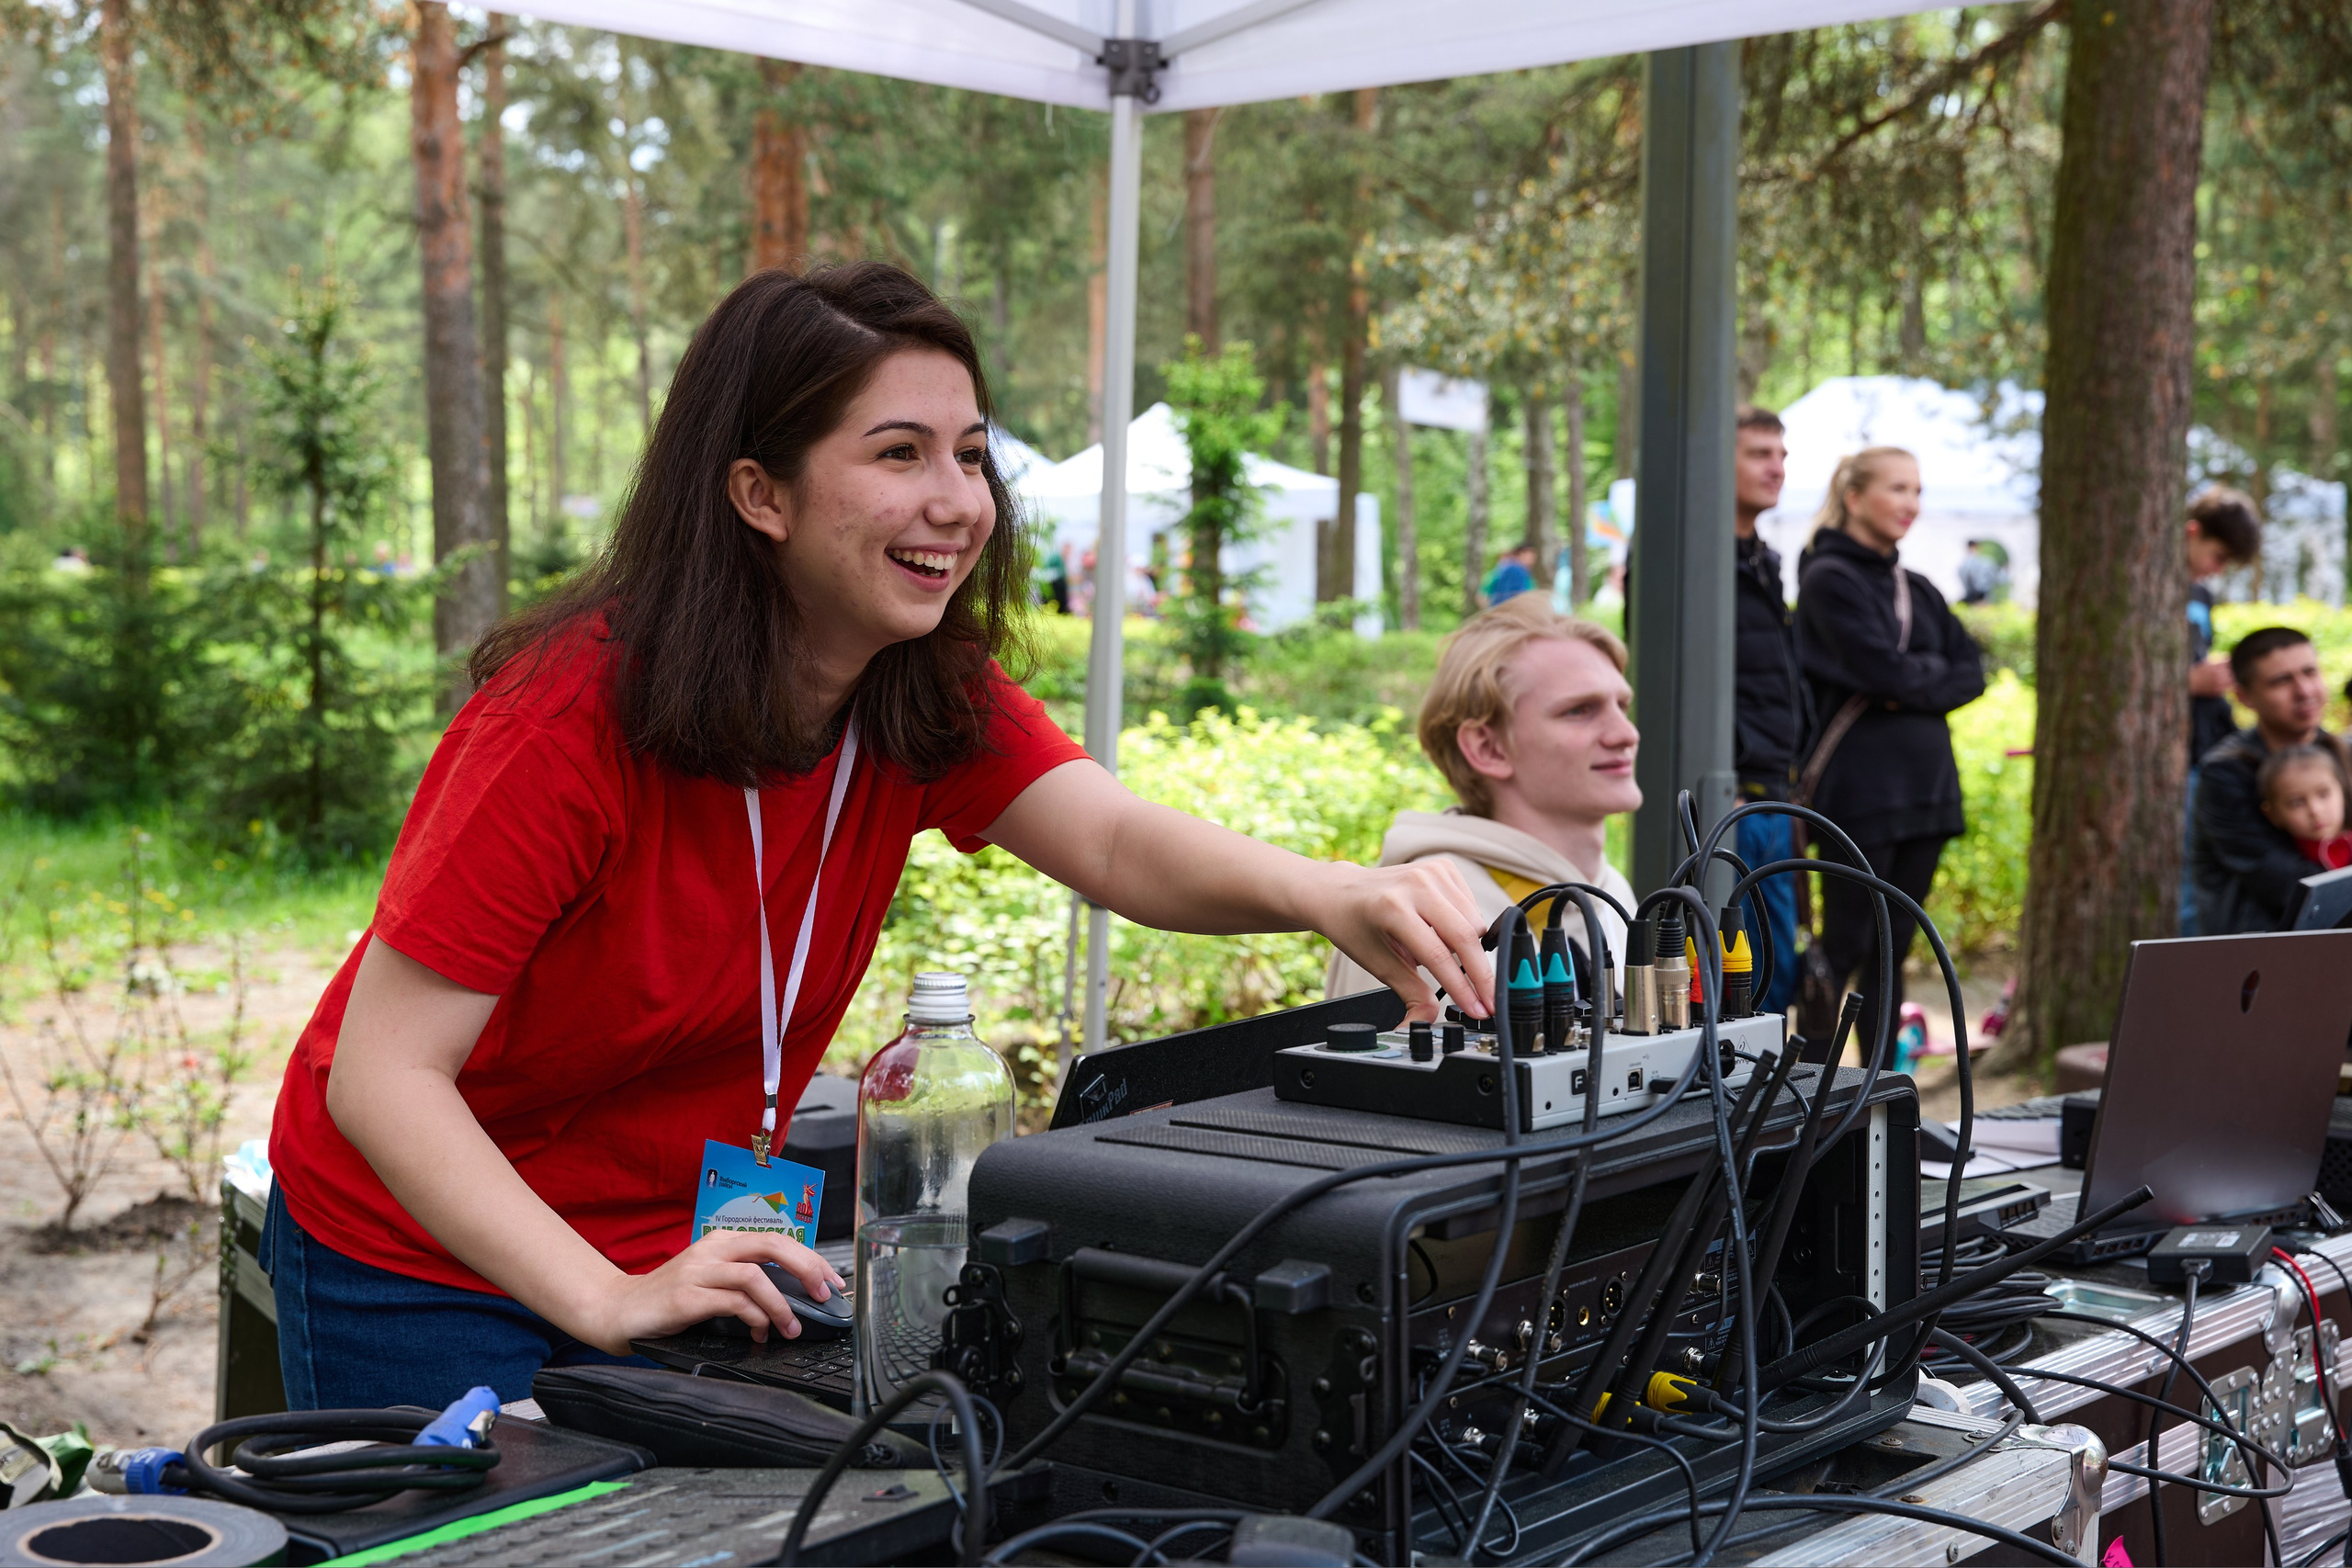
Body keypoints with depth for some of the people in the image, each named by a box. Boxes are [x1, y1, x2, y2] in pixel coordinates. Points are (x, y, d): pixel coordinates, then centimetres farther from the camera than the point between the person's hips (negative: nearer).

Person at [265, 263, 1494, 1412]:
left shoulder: (933, 700, -10)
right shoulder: (573, 719, -29)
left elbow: (1114, 842, -26)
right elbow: (381, 1075, -29)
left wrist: (1325, 898, -47)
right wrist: (606, 1301, -40)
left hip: (682, 1245, 5)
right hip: (428, 1265, -5)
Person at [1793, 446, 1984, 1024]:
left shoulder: (1917, 588, 16)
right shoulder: (1830, 579, -8)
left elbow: (1972, 671, 8)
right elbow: (1887, 671, -17)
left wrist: (1914, 687, -9)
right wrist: (1936, 672, 2)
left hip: (1926, 783, 7)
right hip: (1860, 788, -7)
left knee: (1894, 945, 11)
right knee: (1847, 944, -4)